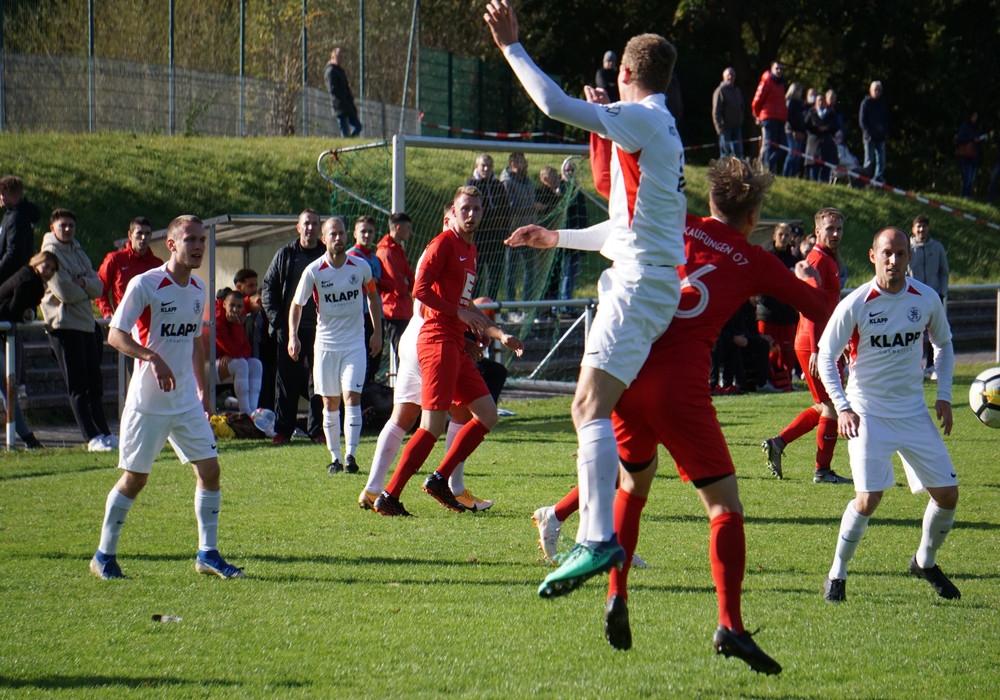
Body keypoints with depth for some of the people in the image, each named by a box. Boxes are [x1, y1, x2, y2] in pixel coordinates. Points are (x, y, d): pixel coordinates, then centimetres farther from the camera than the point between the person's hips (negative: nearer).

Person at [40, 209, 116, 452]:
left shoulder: (78, 253, 16)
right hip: (64, 324, -8)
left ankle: (104, 433, 16)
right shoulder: (51, 253, -8)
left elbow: (98, 287, 6)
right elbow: (64, 292, -17)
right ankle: (93, 438, -7)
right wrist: (86, 290, -1)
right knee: (78, 386, -6)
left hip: (86, 323, 8)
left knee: (95, 382, 11)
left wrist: (83, 283, -14)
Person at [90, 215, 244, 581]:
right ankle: (104, 556, 14)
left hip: (187, 401, 6)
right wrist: (153, 357, -32)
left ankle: (208, 553, 9)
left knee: (209, 469, 0)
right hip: (148, 402, -6)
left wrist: (202, 388, 19)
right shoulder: (144, 285, -14)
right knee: (135, 478, 0)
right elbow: (115, 334, -18)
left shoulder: (198, 289, 8)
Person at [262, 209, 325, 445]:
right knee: (286, 379, 2)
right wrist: (276, 319, -3)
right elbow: (268, 288, 7)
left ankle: (317, 430, 7)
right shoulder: (285, 255, 6)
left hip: (319, 328, 0)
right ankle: (282, 430, 7)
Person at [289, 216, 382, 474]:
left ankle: (351, 455, -18)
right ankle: (335, 458, 13)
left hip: (355, 343, 0)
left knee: (352, 397, -12)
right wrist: (293, 337, -8)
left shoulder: (361, 267, -4)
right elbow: (297, 305, 3)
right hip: (325, 344, 0)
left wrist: (377, 332, 13)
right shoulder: (313, 271, -9)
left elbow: (373, 296, 14)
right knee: (330, 403, 5)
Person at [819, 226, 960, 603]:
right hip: (868, 413, -4)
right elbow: (825, 355, -6)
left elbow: (943, 343, 15)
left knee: (947, 493, 2)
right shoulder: (855, 305, -14)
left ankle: (925, 562, 28)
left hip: (914, 412, 4)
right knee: (869, 498, -17)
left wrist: (943, 395, 6)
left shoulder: (927, 299, -3)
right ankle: (837, 574, 2)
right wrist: (842, 407, -15)